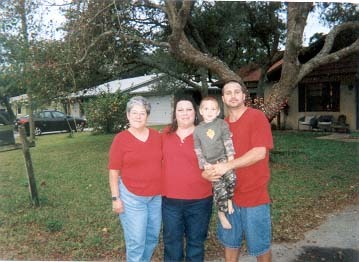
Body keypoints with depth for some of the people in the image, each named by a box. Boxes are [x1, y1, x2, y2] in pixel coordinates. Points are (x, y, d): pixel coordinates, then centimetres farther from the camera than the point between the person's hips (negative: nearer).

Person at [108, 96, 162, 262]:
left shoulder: (157, 136, 2)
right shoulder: (120, 138, -9)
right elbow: (114, 171, -7)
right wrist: (115, 198, -9)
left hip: (156, 196, 5)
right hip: (131, 197, -4)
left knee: (153, 237, 18)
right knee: (136, 242, 3)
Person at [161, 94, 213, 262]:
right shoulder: (165, 135, 3)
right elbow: (159, 161, 14)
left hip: (199, 201, -2)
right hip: (170, 200, 2)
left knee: (196, 242, 17)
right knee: (171, 243, 17)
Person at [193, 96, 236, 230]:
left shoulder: (222, 124, 3)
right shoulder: (197, 129, 4)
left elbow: (228, 141, 0)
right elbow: (197, 150, 4)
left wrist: (230, 157, -8)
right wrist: (204, 164, -3)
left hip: (222, 158, 0)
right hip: (210, 162, 0)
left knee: (231, 178, -24)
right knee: (219, 187, -6)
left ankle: (229, 200, 4)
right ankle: (222, 213, 15)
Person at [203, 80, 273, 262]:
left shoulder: (257, 117, -11)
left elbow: (259, 152, -22)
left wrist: (228, 166, -24)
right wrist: (207, 172, -8)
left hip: (254, 195, -5)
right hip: (229, 194, 6)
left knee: (260, 246, 12)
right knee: (230, 242, 20)